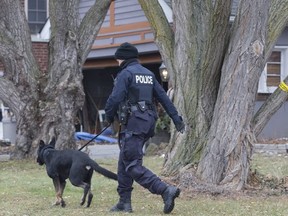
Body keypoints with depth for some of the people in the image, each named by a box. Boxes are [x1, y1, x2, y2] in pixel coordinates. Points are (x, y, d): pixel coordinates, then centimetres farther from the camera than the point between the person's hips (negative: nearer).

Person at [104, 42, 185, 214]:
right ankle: (125, 202, 17)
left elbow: (115, 98, -16)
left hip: (134, 123, -9)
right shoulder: (148, 74, 17)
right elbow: (163, 97, 15)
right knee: (124, 162, 16)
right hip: (148, 121, 9)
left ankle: (166, 190, -24)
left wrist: (109, 116, 1)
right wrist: (176, 118, 14)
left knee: (133, 165, -10)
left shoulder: (126, 73, -8)